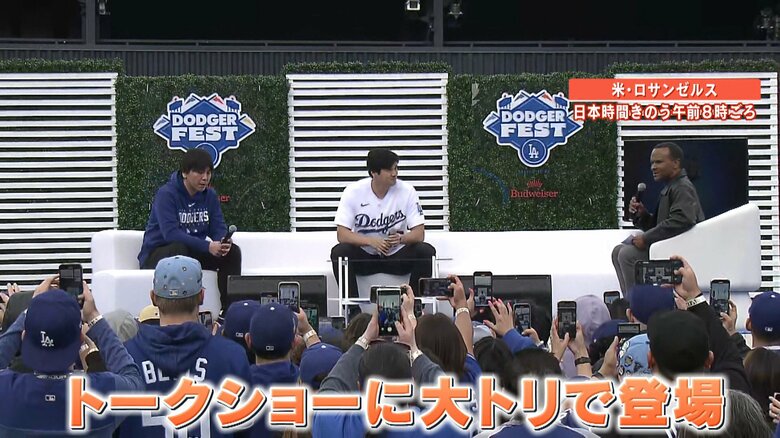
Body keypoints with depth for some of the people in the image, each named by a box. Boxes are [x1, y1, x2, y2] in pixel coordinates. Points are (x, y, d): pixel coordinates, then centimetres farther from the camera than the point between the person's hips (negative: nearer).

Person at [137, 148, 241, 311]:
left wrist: (224, 242, -28)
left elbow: (218, 229, -1)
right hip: (156, 254, -6)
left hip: (193, 252, 6)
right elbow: (171, 233, -30)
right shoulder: (166, 194, -18)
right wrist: (207, 246, -38)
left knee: (232, 252, -12)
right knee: (179, 249, -39)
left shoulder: (210, 195, 3)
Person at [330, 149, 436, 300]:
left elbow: (419, 234, -12)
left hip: (396, 256, 1)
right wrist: (371, 241, -34)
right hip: (364, 256, -1)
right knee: (339, 252, -30)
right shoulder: (353, 192, -13)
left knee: (426, 251, -25)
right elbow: (342, 234, -17)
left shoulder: (407, 191, -10)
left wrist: (401, 238, -36)